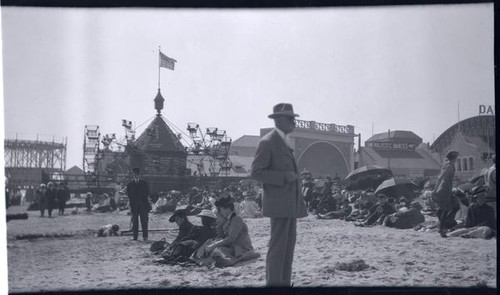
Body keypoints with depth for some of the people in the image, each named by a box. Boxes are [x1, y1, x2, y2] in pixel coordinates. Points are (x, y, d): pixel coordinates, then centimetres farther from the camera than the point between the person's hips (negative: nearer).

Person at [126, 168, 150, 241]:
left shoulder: (144, 184, 10)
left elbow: (147, 194, 7)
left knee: (144, 220, -4)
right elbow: (129, 195, 7)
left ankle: (145, 236, -1)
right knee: (134, 221, 1)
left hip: (143, 204, -1)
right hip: (134, 205, 1)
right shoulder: (130, 184, 12)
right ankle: (135, 236, 5)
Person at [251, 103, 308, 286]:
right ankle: (273, 283, -4)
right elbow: (256, 173, -15)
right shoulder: (268, 142, -10)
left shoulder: (284, 142, 19)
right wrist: (284, 176, -20)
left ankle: (285, 282, 17)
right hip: (279, 202, -9)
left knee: (289, 243, 10)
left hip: (290, 203, 9)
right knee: (278, 246, -8)